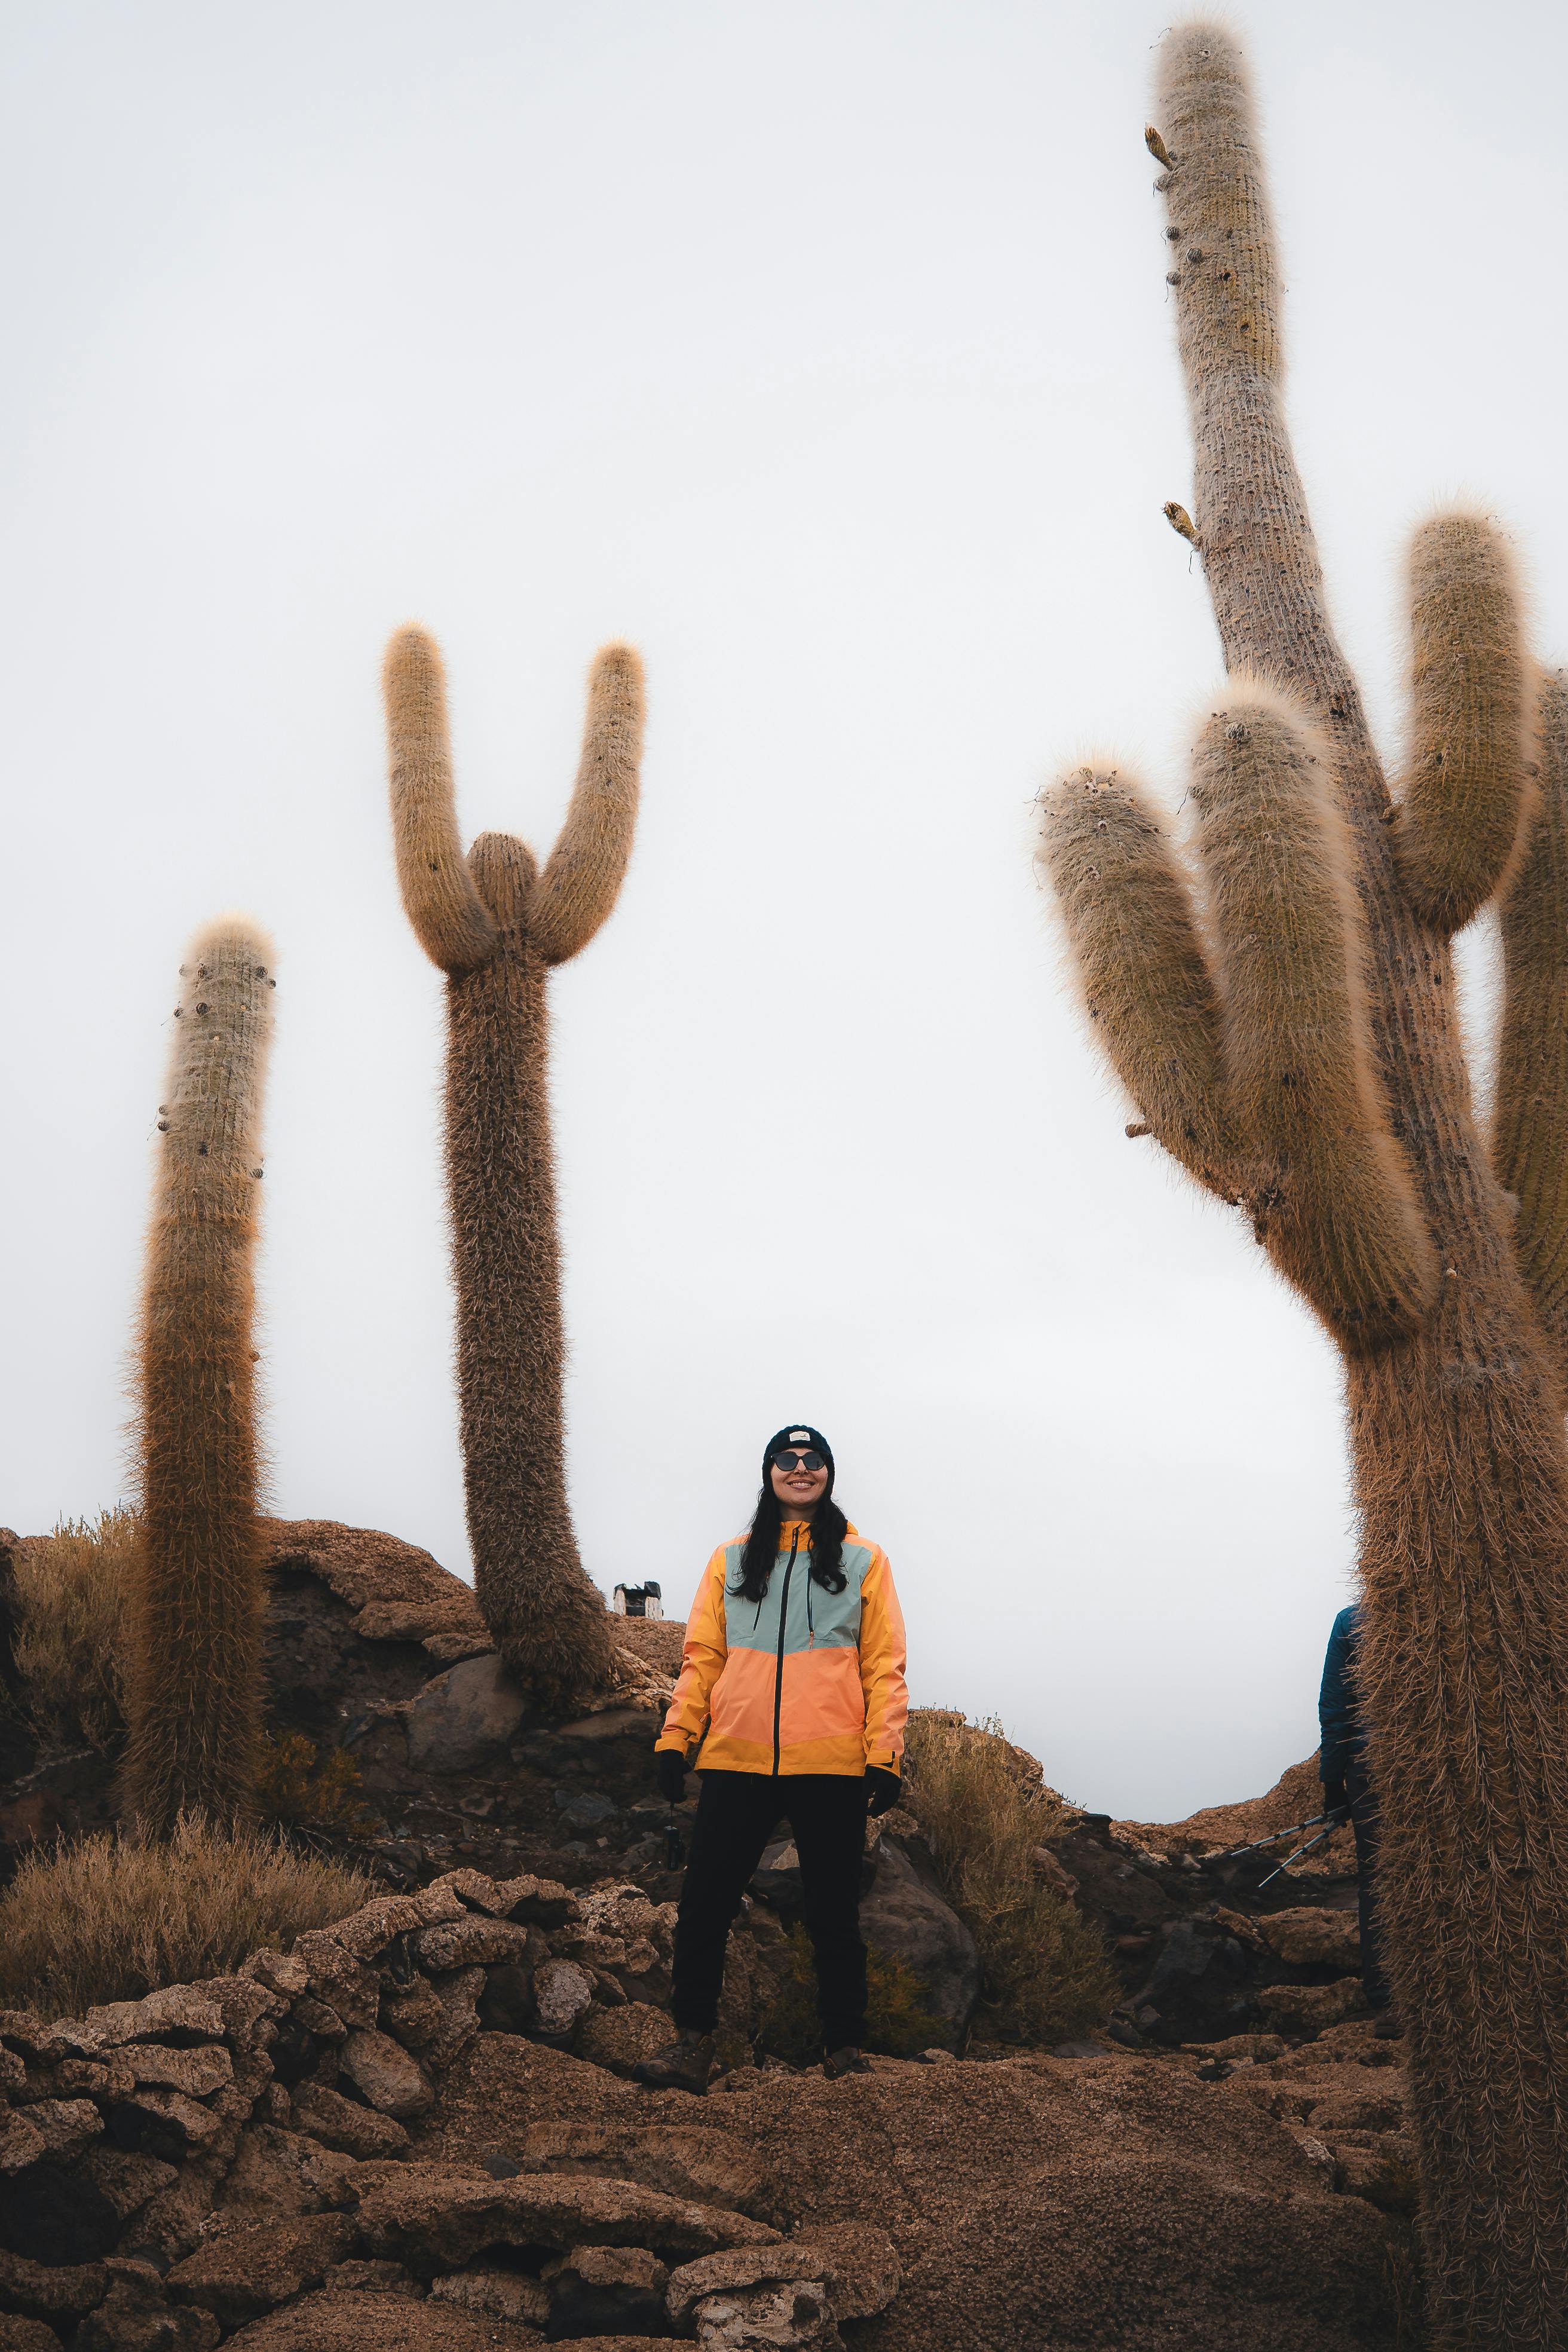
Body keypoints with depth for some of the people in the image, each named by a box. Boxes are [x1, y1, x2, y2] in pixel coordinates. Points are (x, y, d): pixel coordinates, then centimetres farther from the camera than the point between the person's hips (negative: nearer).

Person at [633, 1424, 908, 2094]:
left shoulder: (862, 1560, 9)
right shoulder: (732, 1560, 15)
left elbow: (883, 1666, 4)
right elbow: (703, 1657, 10)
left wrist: (884, 1755, -6)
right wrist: (675, 1738, -1)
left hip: (830, 1764, -2)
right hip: (736, 1760, 2)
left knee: (833, 1915, 5)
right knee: (703, 1906, -2)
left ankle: (843, 2049, 16)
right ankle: (692, 2044, 8)